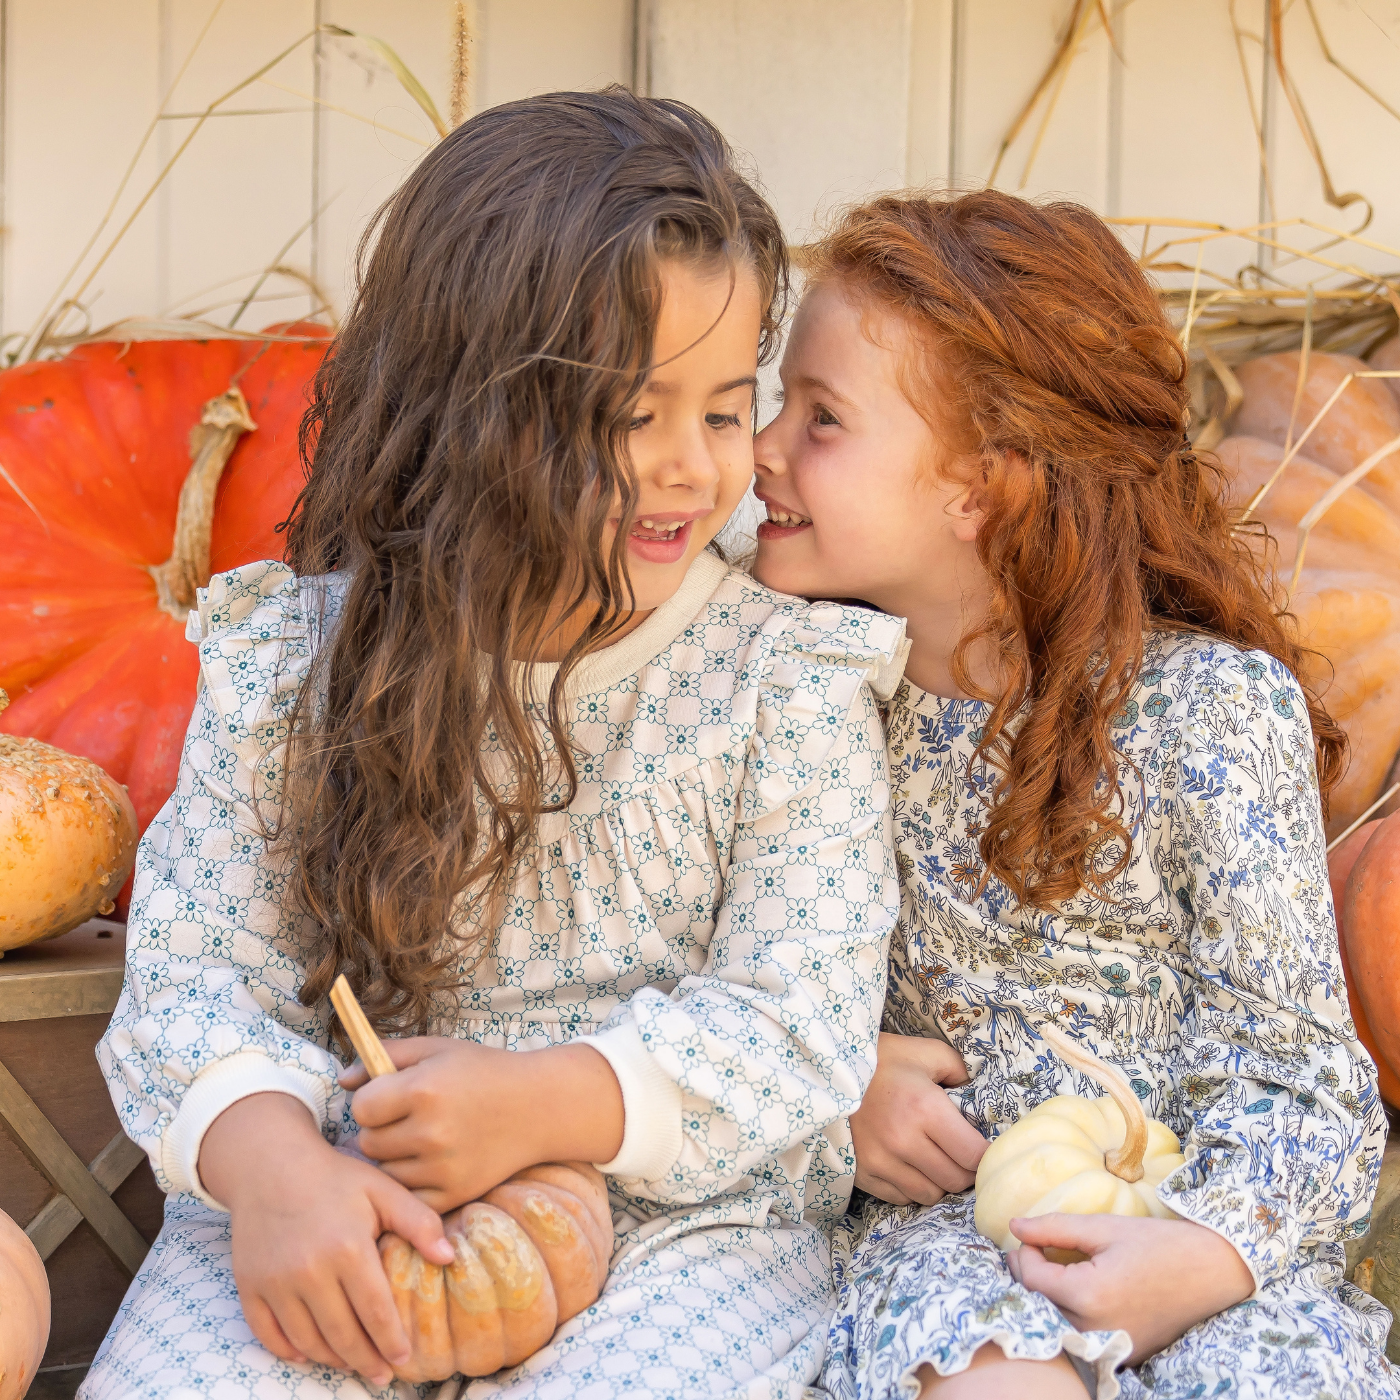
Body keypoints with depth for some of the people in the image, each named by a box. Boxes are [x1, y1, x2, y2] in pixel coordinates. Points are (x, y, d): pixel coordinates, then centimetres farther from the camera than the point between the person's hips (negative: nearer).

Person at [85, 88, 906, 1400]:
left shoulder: (786, 679, -6)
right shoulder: (285, 662, -2)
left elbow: (800, 1018, -9)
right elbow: (196, 967, -2)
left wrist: (546, 1103, -23)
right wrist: (266, 1154, -22)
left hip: (679, 1212, -1)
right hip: (339, 1215, 2)